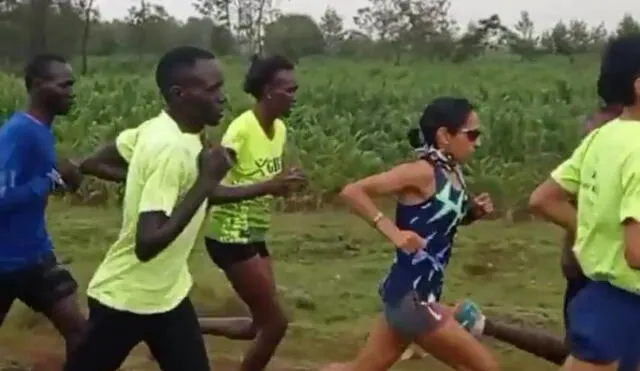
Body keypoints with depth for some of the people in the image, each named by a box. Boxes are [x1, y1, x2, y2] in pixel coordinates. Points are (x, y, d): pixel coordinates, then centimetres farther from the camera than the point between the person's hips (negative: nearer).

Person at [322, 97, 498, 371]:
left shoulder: (453, 173, 7)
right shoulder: (422, 172, -17)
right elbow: (352, 192, -22)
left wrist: (474, 212, 5)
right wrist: (393, 231, -27)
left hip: (419, 294, 9)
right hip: (409, 295, -9)